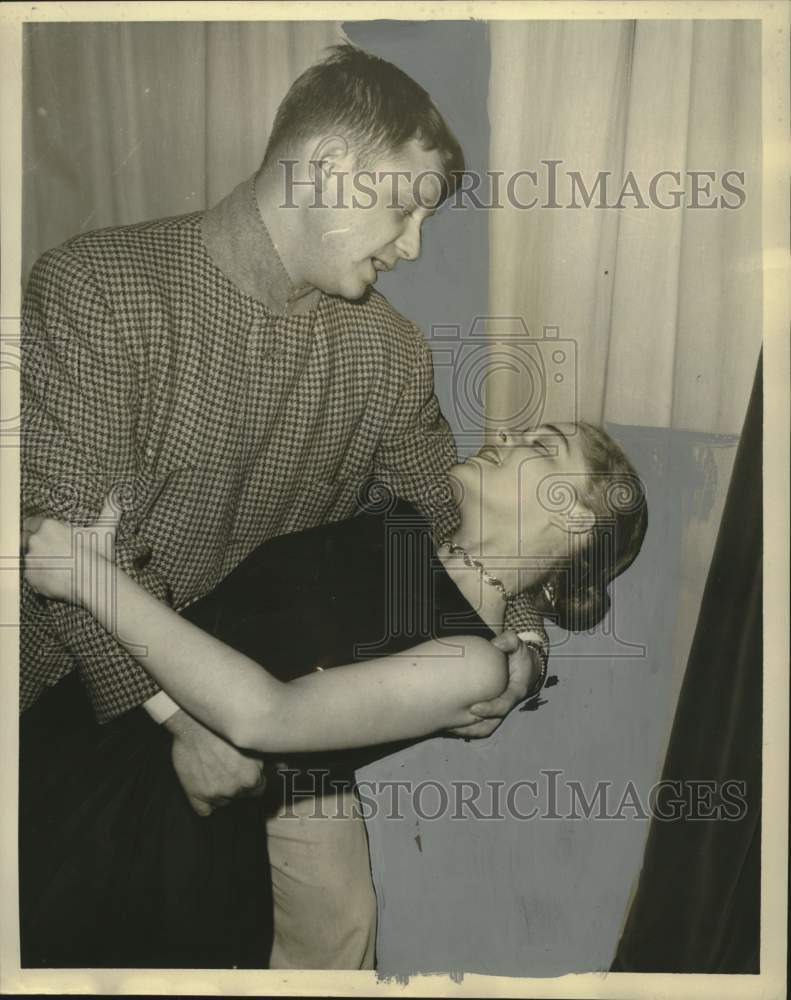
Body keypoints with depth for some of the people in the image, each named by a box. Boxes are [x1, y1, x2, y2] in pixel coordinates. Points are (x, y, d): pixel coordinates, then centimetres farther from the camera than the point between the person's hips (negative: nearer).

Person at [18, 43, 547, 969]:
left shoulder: (388, 351, -7)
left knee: (337, 921, 8)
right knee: (68, 934, 9)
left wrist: (519, 630, -11)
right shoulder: (91, 290, -21)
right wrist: (184, 714, -26)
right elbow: (77, 539, -24)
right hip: (95, 689, -3)